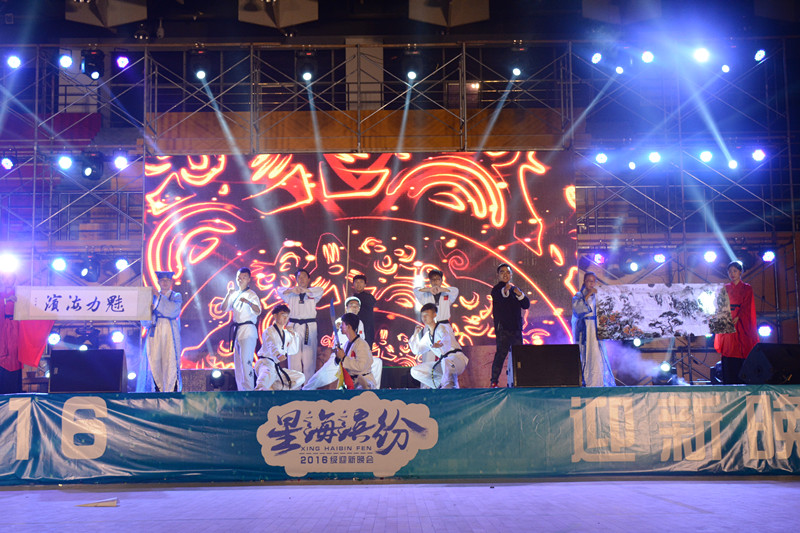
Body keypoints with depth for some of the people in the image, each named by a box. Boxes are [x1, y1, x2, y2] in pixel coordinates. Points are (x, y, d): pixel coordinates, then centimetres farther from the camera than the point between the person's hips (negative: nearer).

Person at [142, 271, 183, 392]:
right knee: (154, 362, -6)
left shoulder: (176, 296, 13)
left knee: (171, 361, -12)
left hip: (170, 333, -2)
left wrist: (158, 296, -8)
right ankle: (159, 389, 0)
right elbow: (144, 322, 13)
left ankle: (171, 391, -13)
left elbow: (172, 309, -10)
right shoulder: (152, 297, 18)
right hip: (155, 332, 2)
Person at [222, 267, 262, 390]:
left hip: (248, 330, -8)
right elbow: (224, 308, 8)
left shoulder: (251, 294, -5)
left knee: (246, 360, -17)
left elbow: (258, 311, -21)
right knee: (237, 362, 9)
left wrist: (248, 302, -40)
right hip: (237, 331, 8)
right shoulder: (235, 294, 16)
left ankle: (249, 389, -19)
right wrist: (228, 295, -7)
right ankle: (240, 389, 15)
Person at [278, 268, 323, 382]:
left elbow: (320, 291, -9)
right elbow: (280, 291, -1)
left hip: (309, 327, -1)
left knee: (309, 357, -6)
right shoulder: (291, 294, 16)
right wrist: (291, 290, -23)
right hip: (294, 326, 1)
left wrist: (305, 290, -27)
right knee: (294, 357, -3)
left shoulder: (313, 293, 12)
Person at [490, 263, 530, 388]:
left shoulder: (515, 289, 19)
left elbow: (526, 305, 11)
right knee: (501, 353, -13)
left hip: (516, 327, 6)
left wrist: (520, 294, -9)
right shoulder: (497, 289, 0)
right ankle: (494, 382, -12)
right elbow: (499, 297, -26)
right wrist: (505, 290, -48)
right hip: (502, 327, -6)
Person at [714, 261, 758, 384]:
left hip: (741, 323, -2)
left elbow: (746, 307, -2)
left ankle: (743, 381, -10)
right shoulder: (725, 288, 17)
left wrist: (736, 318, -18)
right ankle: (729, 384, -8)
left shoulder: (747, 288, 9)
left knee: (742, 354, -10)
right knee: (728, 357, -6)